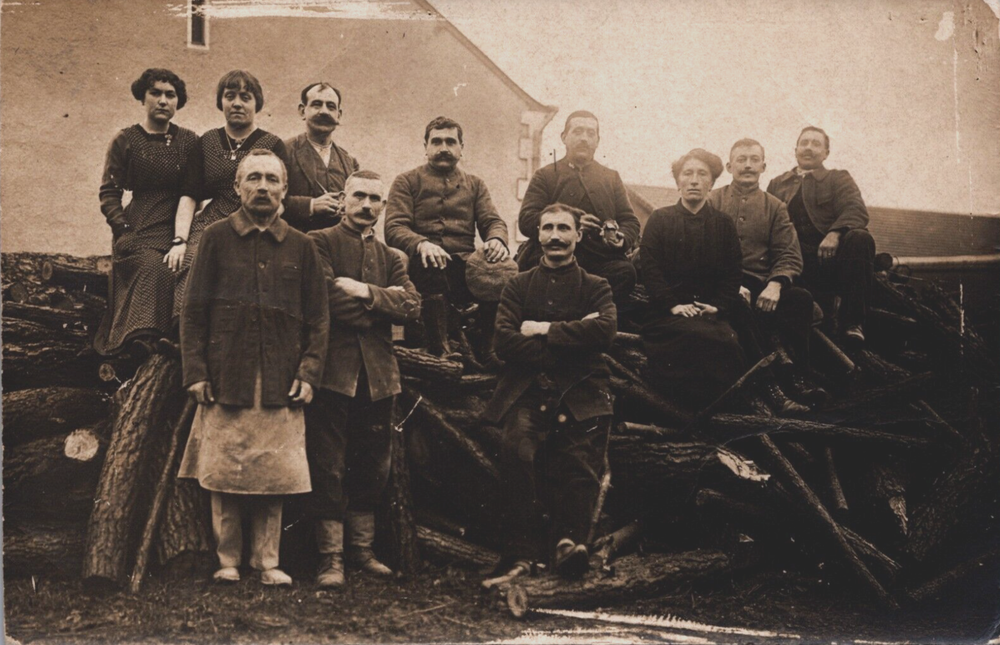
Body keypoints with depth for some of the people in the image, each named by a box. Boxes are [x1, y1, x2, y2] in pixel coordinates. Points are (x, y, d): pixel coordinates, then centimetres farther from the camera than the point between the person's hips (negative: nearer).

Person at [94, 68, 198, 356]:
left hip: (178, 233, 2)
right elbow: (109, 193, 4)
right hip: (139, 234, -2)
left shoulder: (189, 141, 13)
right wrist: (125, 231, -10)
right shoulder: (125, 141, 8)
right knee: (156, 271, -29)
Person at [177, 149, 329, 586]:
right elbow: (193, 311, 4)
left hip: (281, 384, 1)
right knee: (223, 473, 1)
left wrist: (309, 373, -1)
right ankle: (227, 559, 13)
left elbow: (318, 320, 10)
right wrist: (195, 371, -4)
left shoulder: (301, 247, 10)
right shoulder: (217, 238, 6)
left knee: (275, 476, 2)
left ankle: (268, 561, 12)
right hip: (226, 379, -1)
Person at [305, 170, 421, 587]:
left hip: (378, 373, 5)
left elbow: (411, 306, 2)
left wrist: (366, 292, -11)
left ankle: (361, 550, 22)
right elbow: (327, 298, -14)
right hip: (334, 369, -5)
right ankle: (331, 557, 3)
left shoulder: (390, 258, 20)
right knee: (329, 467, -3)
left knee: (371, 467, 11)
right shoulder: (319, 243, 3)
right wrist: (383, 305, -4)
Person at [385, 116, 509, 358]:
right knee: (430, 266, -40)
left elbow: (492, 221, 13)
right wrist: (421, 244, -23)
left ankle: (489, 348, -23)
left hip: (464, 264, 2)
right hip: (424, 265, -2)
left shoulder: (474, 184, 26)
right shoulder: (407, 181, 16)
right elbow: (394, 228, 1)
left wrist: (497, 239, -14)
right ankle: (439, 349, -38)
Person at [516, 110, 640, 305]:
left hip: (602, 263, 2)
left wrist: (622, 239, -7)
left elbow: (630, 221, 18)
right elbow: (526, 220, 3)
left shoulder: (611, 178, 25)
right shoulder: (545, 176, 16)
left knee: (625, 271, -30)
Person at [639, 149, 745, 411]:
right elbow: (649, 267, 0)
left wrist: (718, 306, -7)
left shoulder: (724, 224, 16)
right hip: (668, 313, -2)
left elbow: (734, 272, 10)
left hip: (713, 313, 2)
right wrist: (673, 304, -13)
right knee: (706, 338, -32)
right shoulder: (659, 219, 10)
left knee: (730, 340, -31)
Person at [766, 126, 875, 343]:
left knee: (859, 238, -31)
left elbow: (857, 211, -2)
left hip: (829, 258, 0)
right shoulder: (777, 184, 25)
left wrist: (835, 233, -24)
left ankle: (852, 321, -27)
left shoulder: (838, 179, 17)